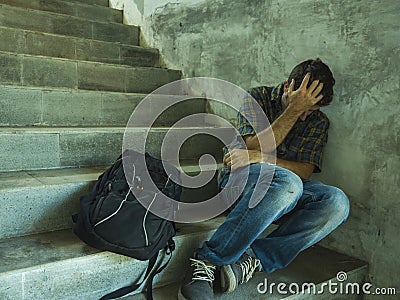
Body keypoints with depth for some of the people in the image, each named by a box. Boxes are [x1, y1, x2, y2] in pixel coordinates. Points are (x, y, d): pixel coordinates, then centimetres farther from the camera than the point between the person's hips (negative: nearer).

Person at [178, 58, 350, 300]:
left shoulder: (319, 122, 10)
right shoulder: (257, 98, 1)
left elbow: (305, 171, -3)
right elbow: (254, 147, -12)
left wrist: (258, 157, -17)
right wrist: (293, 110, -17)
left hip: (289, 189, 4)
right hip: (241, 179, -4)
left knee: (337, 202, -25)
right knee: (288, 182, -38)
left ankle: (254, 258, -31)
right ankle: (207, 261, -35)